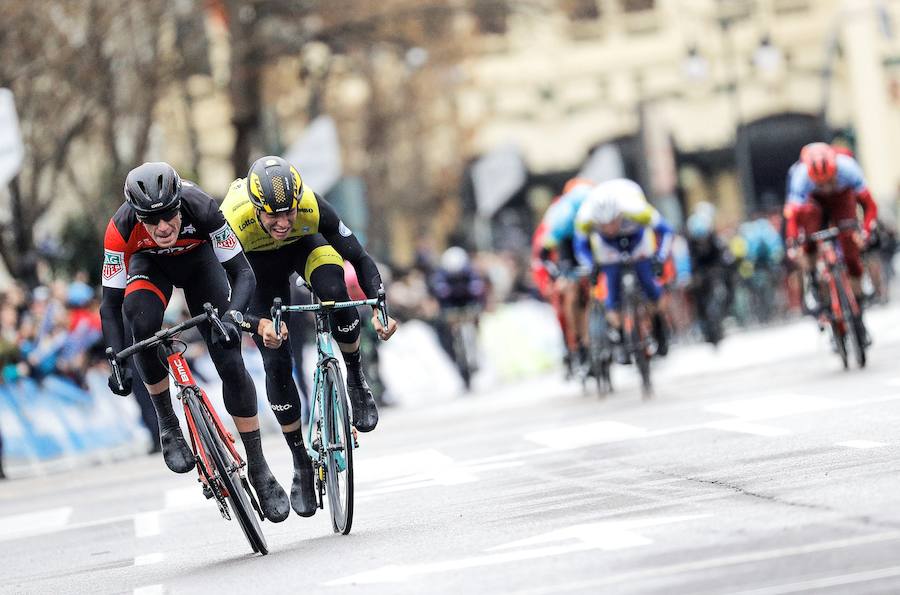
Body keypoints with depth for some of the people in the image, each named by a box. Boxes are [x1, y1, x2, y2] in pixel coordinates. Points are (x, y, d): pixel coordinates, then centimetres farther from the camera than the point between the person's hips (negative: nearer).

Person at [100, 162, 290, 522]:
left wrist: (232, 315, -52)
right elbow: (111, 303, -30)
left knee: (229, 360, -11)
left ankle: (258, 468, 2)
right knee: (141, 321, -34)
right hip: (149, 263, 0)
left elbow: (242, 272, -34)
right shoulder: (121, 229, -36)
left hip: (197, 258, 0)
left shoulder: (200, 209, -38)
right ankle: (167, 423, -15)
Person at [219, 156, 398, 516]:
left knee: (334, 292, -34)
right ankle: (301, 465, 6)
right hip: (258, 260, 0)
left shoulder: (312, 207, -37)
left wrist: (378, 309, -44)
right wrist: (260, 324, -57)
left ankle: (356, 378, -8)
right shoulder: (233, 221, -40)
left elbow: (360, 259, -29)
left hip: (305, 245, 0)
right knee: (276, 363, -8)